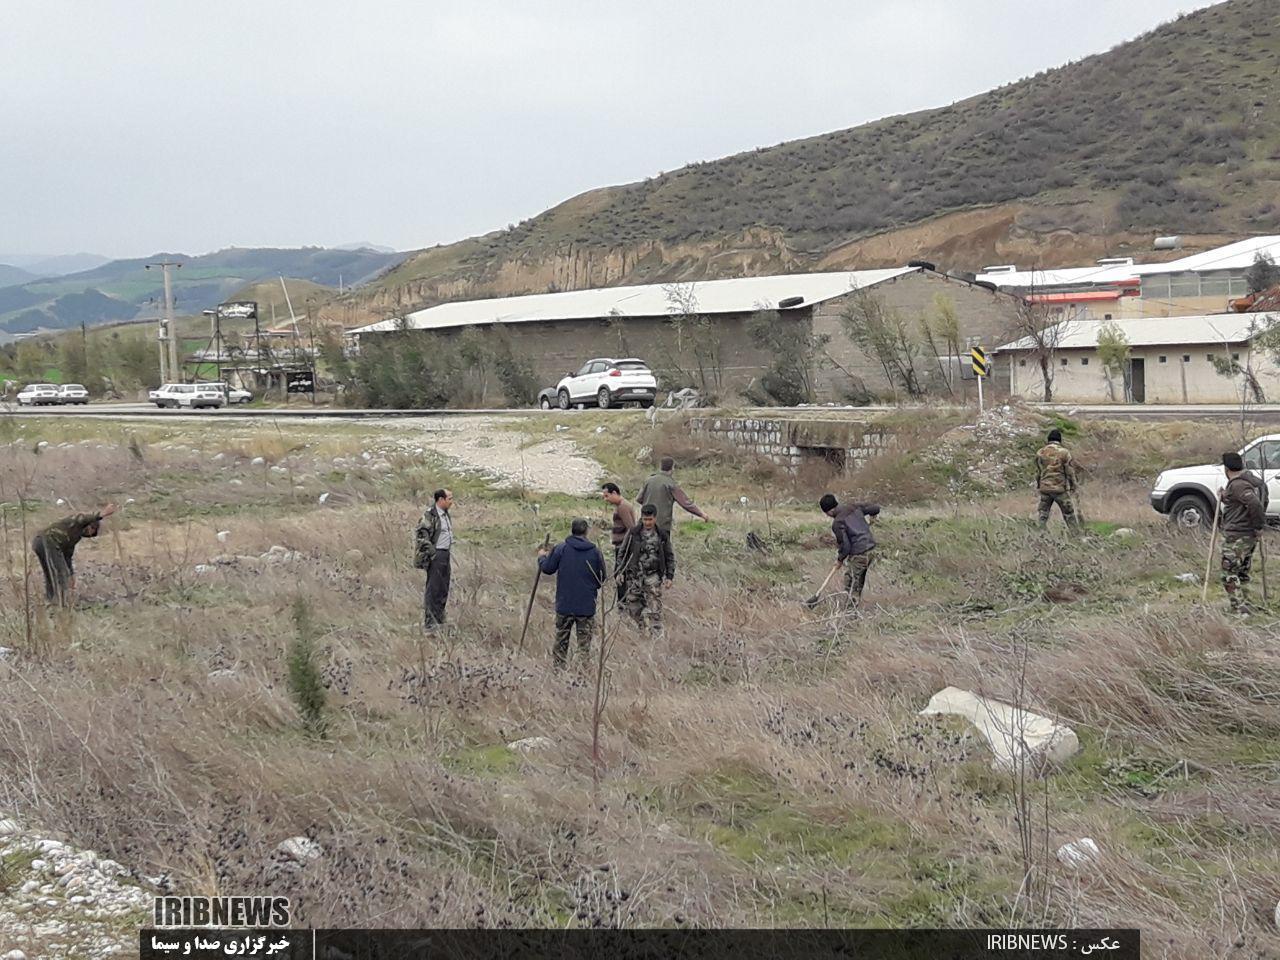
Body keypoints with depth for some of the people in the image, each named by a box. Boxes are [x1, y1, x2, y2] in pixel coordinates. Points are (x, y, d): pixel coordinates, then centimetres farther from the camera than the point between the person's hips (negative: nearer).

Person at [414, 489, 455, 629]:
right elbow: (421, 535, -19)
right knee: (433, 589, -6)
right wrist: (432, 553, -20)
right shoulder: (430, 515, -14)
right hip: (435, 556, -9)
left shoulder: (446, 515, 14)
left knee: (443, 590, 14)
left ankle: (439, 619, 23)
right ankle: (429, 622, -3)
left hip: (445, 555, 9)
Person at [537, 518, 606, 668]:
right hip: (587, 606, 0)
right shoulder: (595, 551, -5)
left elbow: (547, 568, 1)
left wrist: (541, 556, 21)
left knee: (561, 640, 14)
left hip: (564, 605, 0)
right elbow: (602, 578, 3)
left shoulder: (561, 549, -8)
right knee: (584, 642, 7)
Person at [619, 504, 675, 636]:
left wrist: (669, 576, 1)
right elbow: (624, 552, 6)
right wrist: (620, 572, 2)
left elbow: (669, 557, 7)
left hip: (653, 577, -1)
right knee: (633, 607, 5)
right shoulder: (634, 533, -2)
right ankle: (642, 628, 28)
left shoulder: (662, 535, 0)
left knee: (654, 609, -7)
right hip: (634, 576, 1)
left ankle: (656, 636, -3)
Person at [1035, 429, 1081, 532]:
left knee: (1042, 515, 8)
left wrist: (1038, 486, 21)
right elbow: (1070, 472, -5)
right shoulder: (1064, 452, -7)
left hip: (1044, 488, 3)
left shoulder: (1040, 452, 4)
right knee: (1069, 514, 6)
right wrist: (1073, 486, 5)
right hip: (1060, 488, -3)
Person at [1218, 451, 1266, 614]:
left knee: (1229, 574, -6)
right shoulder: (1251, 482, 13)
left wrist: (1258, 526, -19)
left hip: (1236, 536, -10)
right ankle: (1245, 606, 24)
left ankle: (1239, 609, -9)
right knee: (1242, 573, 19)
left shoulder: (1237, 485, -19)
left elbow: (1255, 504, -30)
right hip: (1250, 536, 10)